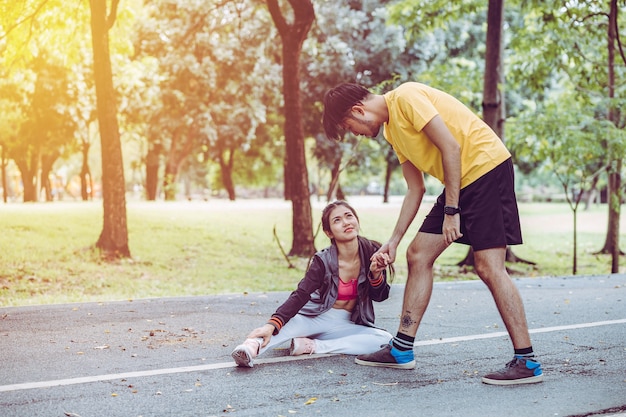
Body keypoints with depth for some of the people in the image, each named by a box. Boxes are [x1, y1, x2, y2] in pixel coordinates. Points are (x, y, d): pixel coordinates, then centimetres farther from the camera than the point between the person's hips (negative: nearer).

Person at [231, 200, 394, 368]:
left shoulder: (372, 252, -9)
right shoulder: (324, 261, -16)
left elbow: (380, 296, 1)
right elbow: (300, 295, -24)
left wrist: (376, 274, -23)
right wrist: (272, 324, -39)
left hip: (345, 325, 3)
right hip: (316, 318, -3)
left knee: (384, 339, -26)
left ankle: (312, 345, -27)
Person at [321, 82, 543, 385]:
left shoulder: (406, 97, -12)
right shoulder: (392, 130, 16)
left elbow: (451, 147, -19)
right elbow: (416, 190, 19)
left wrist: (451, 210, -19)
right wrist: (393, 242, 17)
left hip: (486, 166, -10)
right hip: (460, 183, 10)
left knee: (488, 267, -14)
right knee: (418, 255, 8)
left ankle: (526, 363, -9)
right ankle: (401, 350, 15)